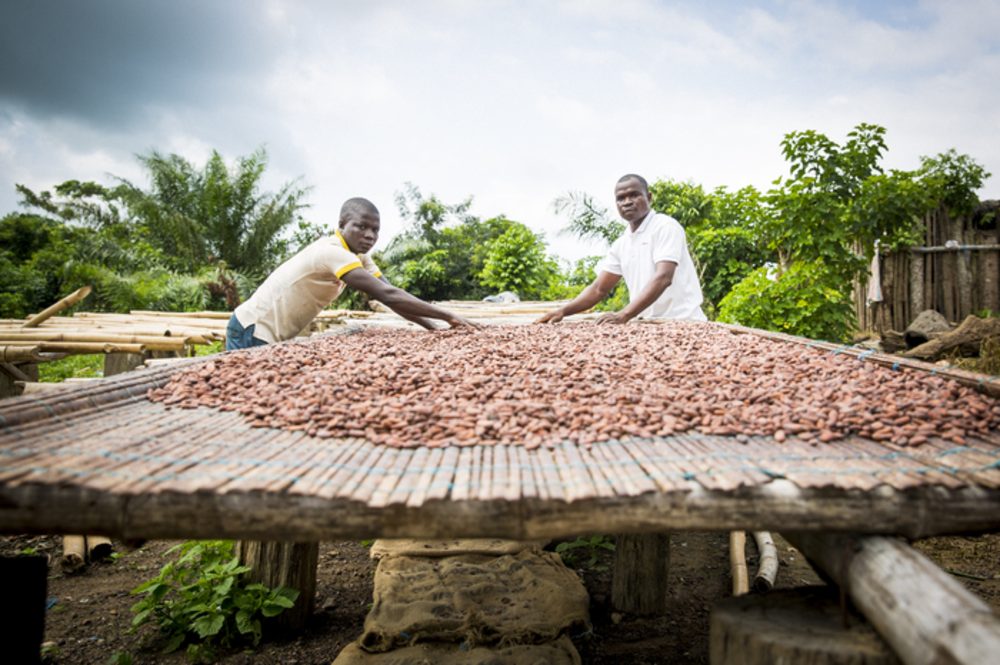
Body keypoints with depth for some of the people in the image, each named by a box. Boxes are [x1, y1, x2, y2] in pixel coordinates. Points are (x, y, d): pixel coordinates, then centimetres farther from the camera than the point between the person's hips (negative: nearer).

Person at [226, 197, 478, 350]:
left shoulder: (359, 257, 1)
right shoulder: (333, 252, -27)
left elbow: (391, 296, -6)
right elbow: (387, 295, -34)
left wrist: (433, 327, -18)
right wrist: (448, 317, -33)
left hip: (274, 335, 9)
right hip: (252, 331, -9)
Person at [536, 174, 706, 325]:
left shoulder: (665, 226, -8)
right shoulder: (621, 245, 11)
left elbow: (663, 278, -21)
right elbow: (599, 289, 13)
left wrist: (624, 315, -31)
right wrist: (563, 311, -3)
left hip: (681, 323, -5)